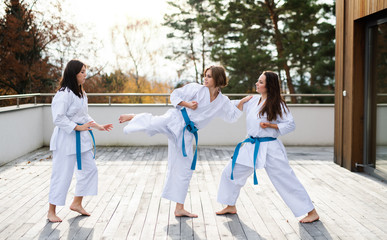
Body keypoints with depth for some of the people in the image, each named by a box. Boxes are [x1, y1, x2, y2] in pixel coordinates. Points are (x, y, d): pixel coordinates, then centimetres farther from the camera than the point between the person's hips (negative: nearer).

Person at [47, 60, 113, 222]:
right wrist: (78, 127, -23)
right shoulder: (64, 94, -17)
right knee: (62, 174, -3)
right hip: (66, 138, -9)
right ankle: (51, 212, 11)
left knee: (89, 169, 13)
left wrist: (98, 126, 14)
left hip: (81, 138, 9)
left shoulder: (81, 93, 13)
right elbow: (58, 118, -21)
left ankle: (77, 204, 28)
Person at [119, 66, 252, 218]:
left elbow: (233, 116, 20)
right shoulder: (196, 89, -1)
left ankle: (179, 209, 17)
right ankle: (134, 117, -2)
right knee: (153, 123, -37)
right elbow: (175, 95, 1)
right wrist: (187, 104, -13)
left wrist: (242, 102, 10)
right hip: (176, 120, -4)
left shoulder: (222, 101, 11)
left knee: (184, 169, 7)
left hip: (185, 134, 4)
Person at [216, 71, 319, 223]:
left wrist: (271, 125, -17)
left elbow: (290, 124, -7)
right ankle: (231, 206, 29)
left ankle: (312, 212, 5)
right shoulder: (253, 100, 7)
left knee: (286, 180, -6)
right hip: (251, 146, 6)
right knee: (230, 173, 9)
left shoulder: (277, 105, -9)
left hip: (269, 147, -6)